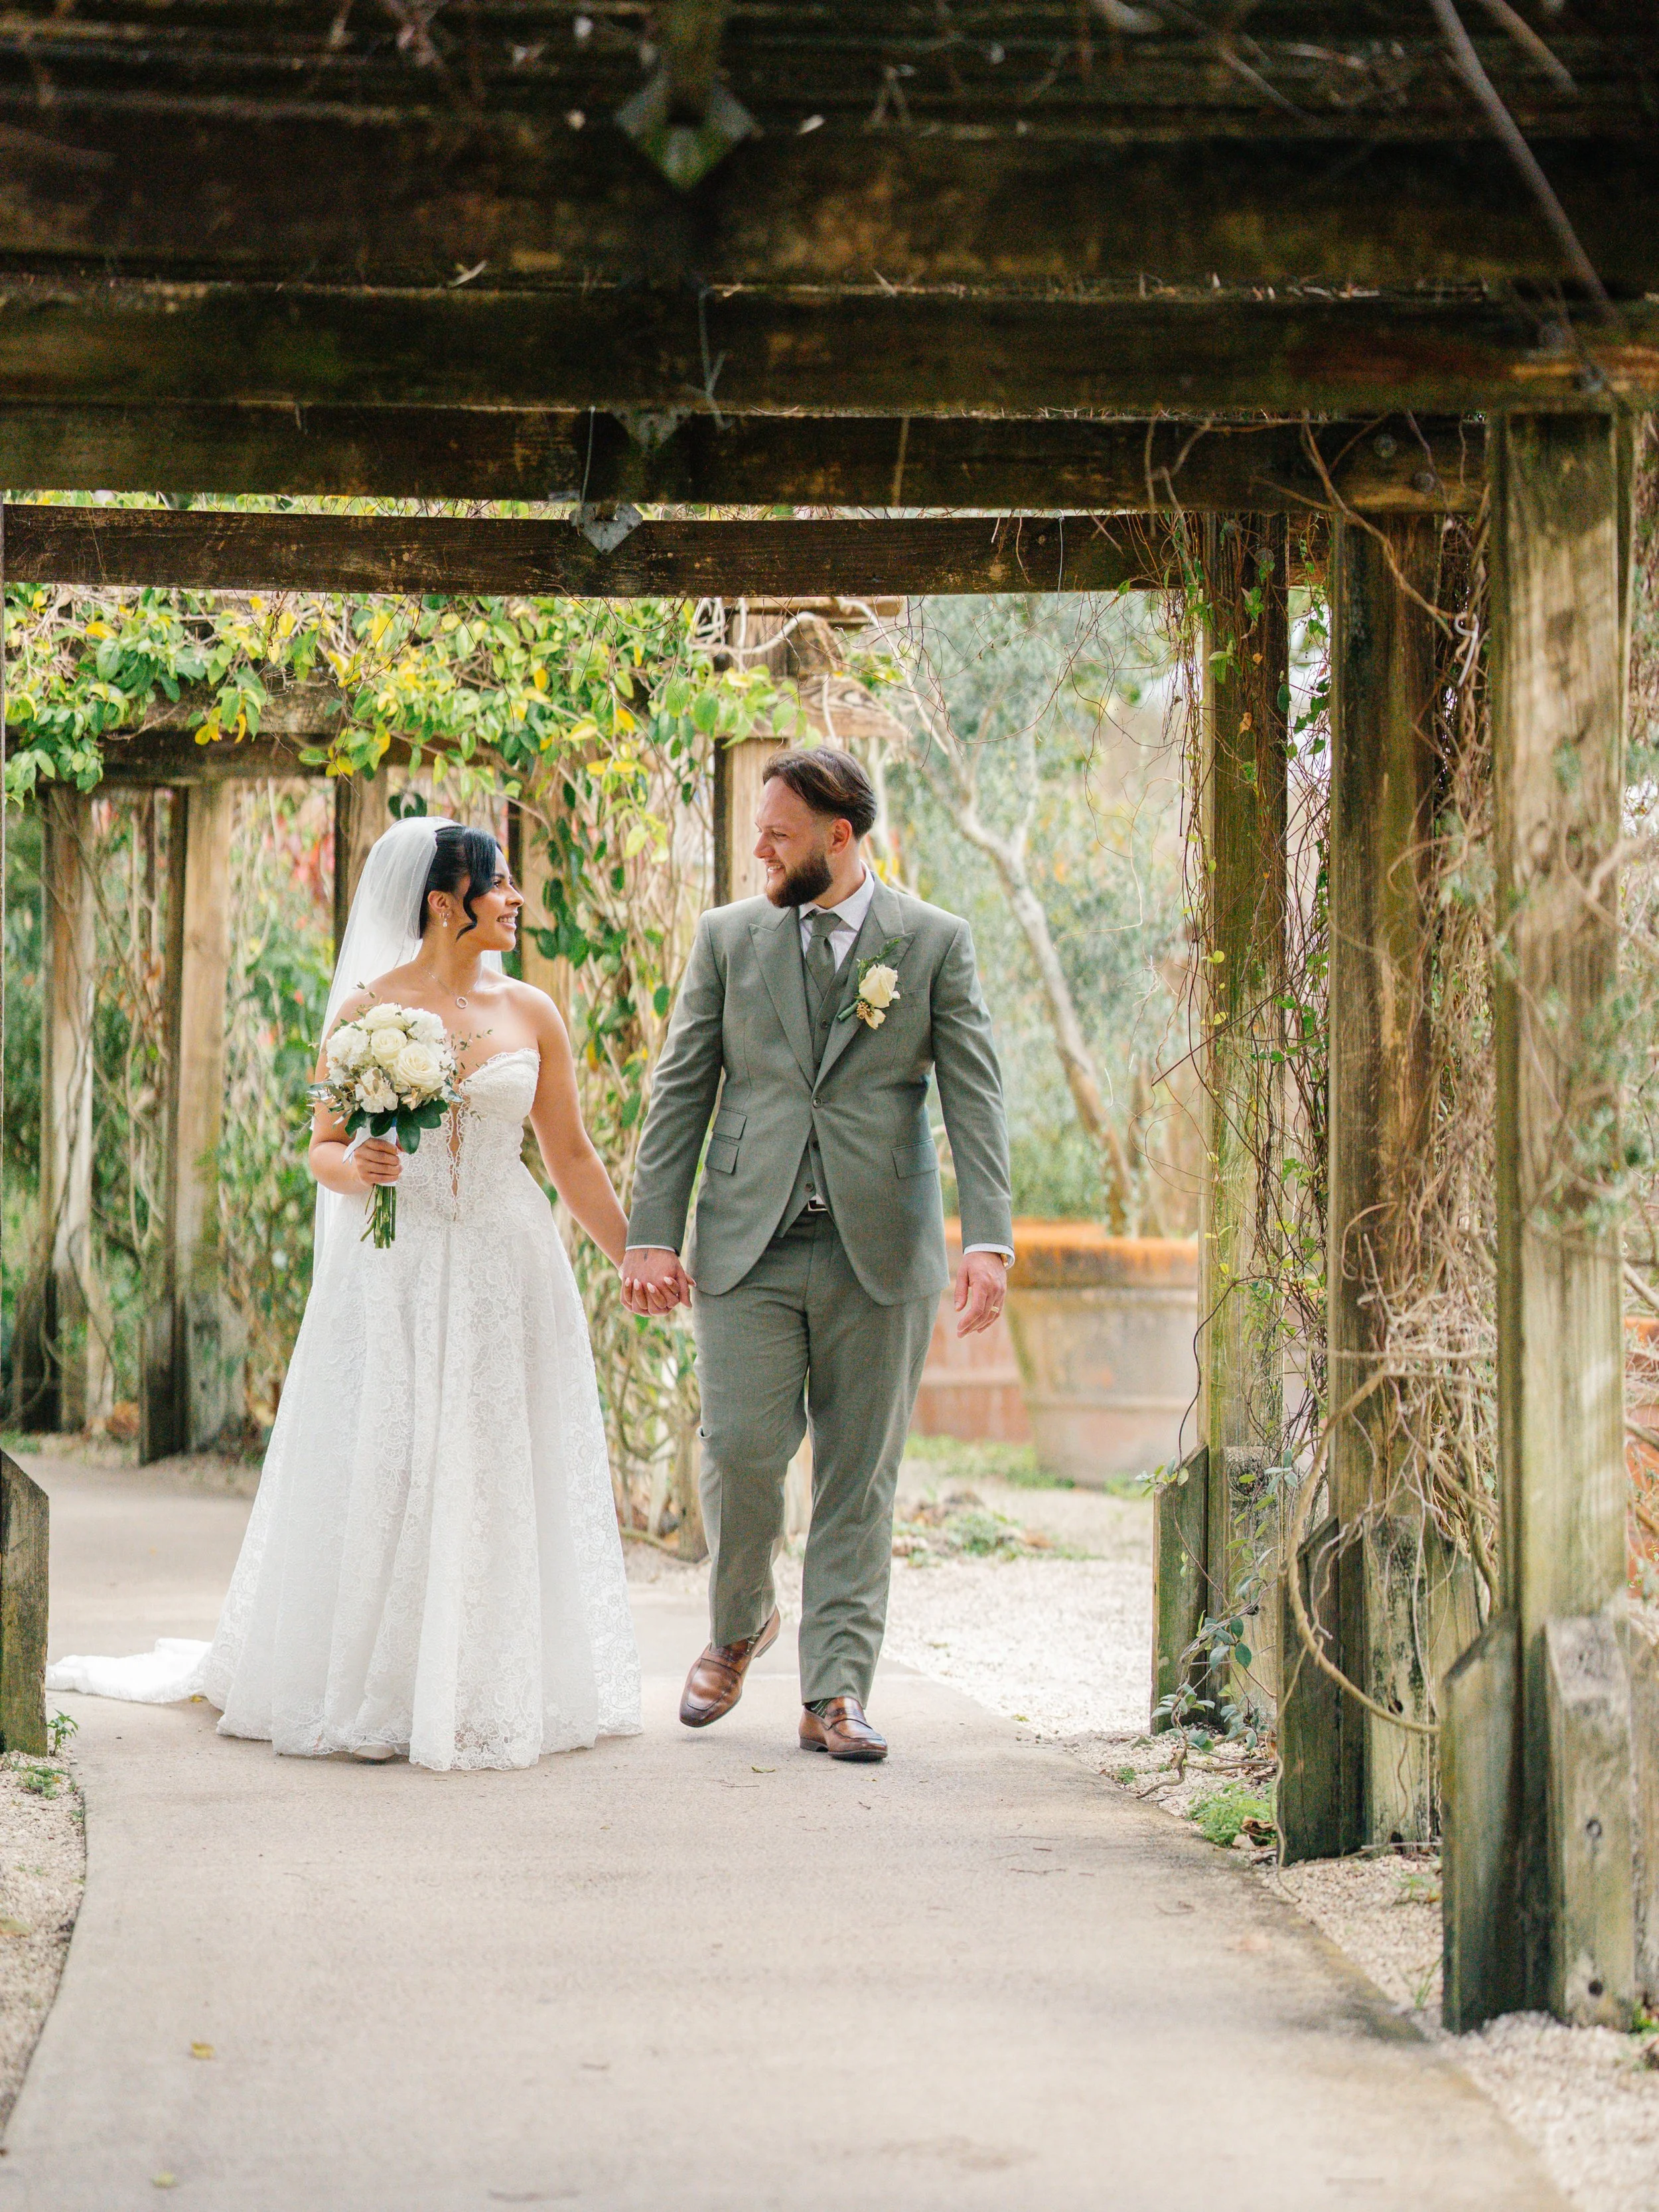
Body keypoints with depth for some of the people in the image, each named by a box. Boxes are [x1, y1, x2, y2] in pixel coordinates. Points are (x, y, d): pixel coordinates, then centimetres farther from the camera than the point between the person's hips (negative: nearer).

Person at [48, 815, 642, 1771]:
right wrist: (356, 1169, -17)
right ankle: (374, 1696, 4)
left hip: (505, 1271, 2)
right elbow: (323, 1146, 5)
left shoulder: (531, 1013, 6)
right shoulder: (369, 1010, -1)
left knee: (499, 1473, 2)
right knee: (384, 1475, -3)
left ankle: (488, 1691, 11)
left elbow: (573, 1155, 12)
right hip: (396, 1273, -2)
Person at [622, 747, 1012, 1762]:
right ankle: (739, 1627, 20)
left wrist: (990, 1240, -14)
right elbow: (681, 1090, 8)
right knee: (743, 1450, -8)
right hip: (749, 1245, 1)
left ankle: (835, 1695, 8)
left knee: (860, 1480, 2)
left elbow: (975, 1097, -2)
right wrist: (653, 1233, 0)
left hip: (881, 1250, -1)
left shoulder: (936, 943, 4)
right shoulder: (729, 937, 9)